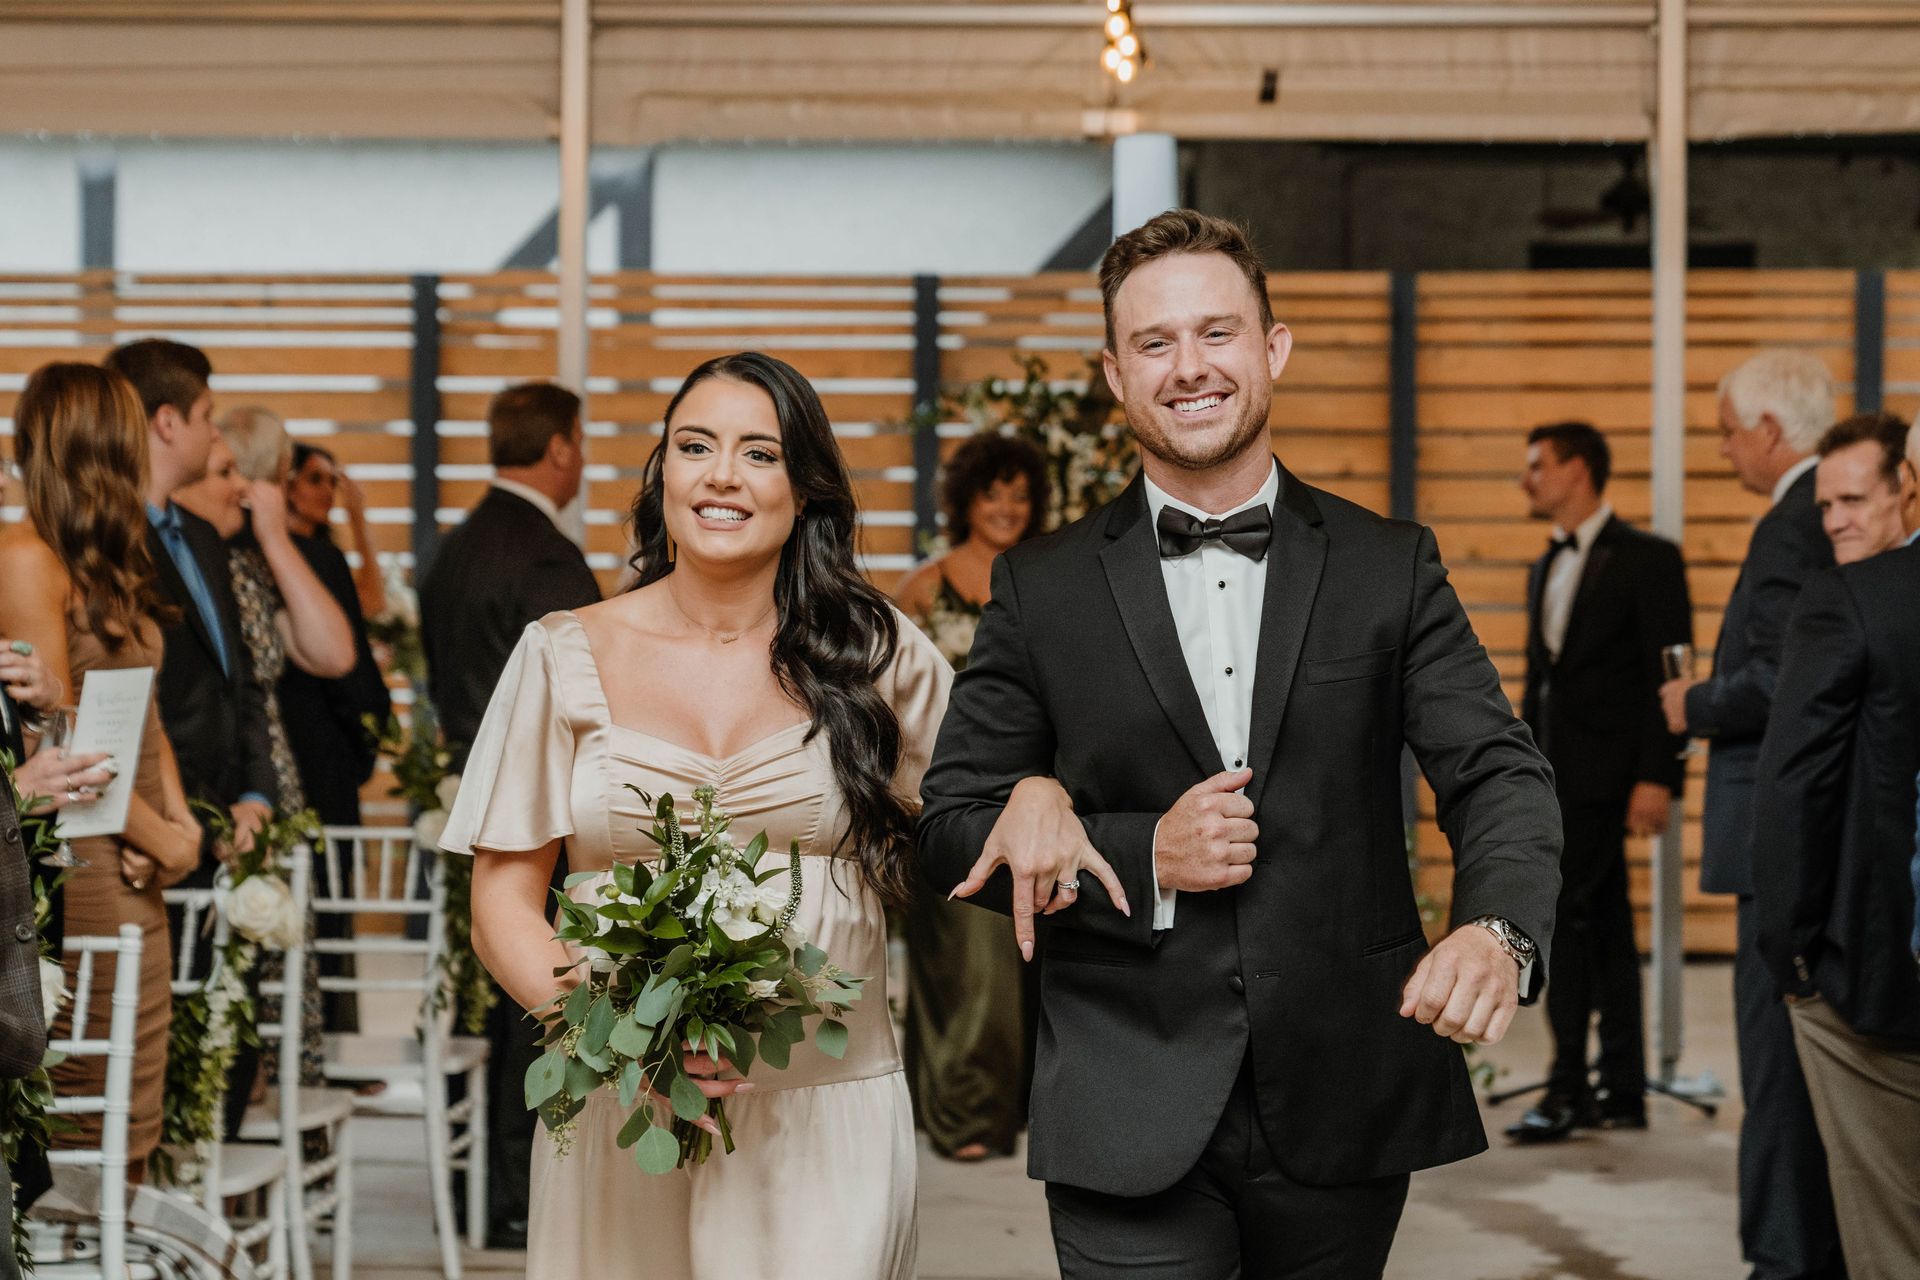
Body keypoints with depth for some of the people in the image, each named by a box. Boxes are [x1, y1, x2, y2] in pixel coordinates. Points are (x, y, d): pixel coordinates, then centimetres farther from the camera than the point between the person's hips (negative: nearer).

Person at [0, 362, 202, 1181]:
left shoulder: (107, 563, 16)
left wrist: (178, 818, -1)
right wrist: (157, 832, -10)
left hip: (135, 861, 9)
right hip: (77, 859, -9)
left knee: (136, 1112, 10)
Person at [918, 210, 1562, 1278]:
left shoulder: (1390, 567, 4)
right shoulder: (1043, 589, 4)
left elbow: (1498, 774, -4)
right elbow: (951, 826, 4)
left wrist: (1498, 929, -26)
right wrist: (1142, 859, -12)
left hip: (1346, 1111, 1)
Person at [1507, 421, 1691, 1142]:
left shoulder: (1648, 560, -6)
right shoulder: (1547, 569, 18)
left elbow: (1669, 676, -12)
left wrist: (1656, 778, -18)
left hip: (1603, 772, -8)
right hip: (1552, 775, 8)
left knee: (1563, 918, -14)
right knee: (1604, 928, 9)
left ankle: (1567, 1088, -12)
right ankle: (1622, 1092, 12)